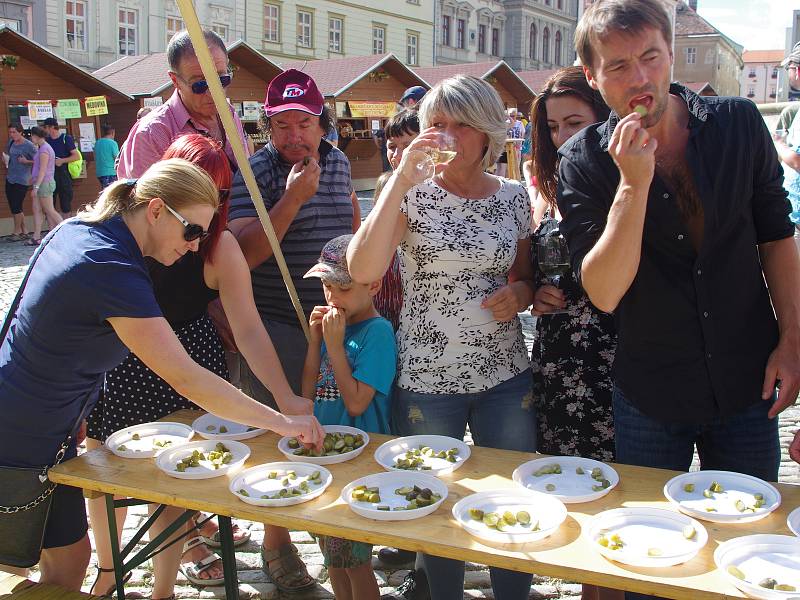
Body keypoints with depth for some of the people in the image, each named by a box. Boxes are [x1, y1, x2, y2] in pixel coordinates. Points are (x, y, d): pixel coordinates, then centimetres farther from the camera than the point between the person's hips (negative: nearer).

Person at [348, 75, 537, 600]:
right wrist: (401, 178, -24)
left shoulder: (513, 196, 3)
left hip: (506, 378, 2)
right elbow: (363, 270, -21)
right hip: (426, 379, -2)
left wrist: (519, 292, -8)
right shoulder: (413, 193, -5)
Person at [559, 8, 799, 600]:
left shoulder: (739, 123, -7)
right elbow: (604, 292, -20)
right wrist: (634, 183, -28)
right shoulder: (585, 161, -12)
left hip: (746, 384, 2)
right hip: (650, 392, -1)